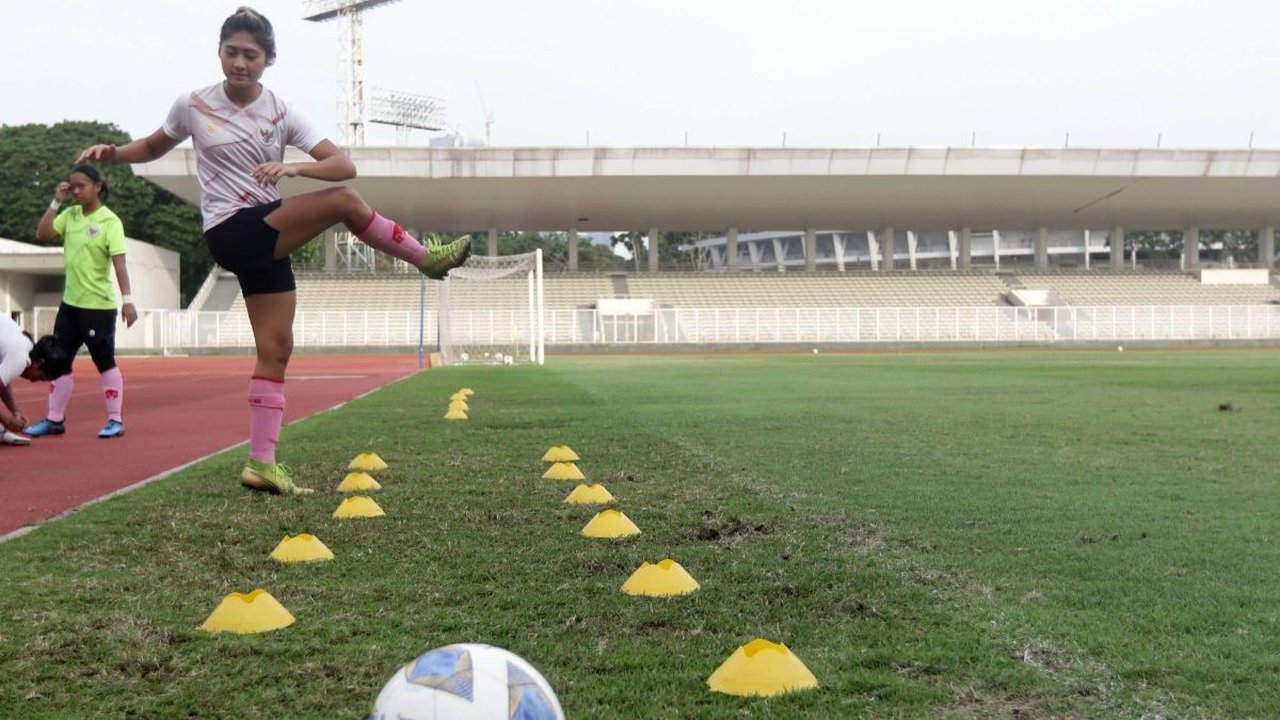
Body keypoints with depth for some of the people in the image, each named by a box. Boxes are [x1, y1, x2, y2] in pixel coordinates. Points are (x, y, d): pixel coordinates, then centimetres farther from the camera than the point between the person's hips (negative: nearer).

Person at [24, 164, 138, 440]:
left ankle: (115, 420, 10)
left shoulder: (109, 221, -11)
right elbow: (42, 235, 1)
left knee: (105, 362, 1)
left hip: (99, 306, -6)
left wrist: (127, 299, -22)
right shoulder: (70, 215, 7)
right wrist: (56, 202, -4)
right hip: (70, 303, 7)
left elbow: (119, 262, -16)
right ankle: (55, 419, 17)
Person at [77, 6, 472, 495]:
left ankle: (261, 464, 6)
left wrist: (293, 167, -27)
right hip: (232, 235, -4)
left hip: (268, 237, 4)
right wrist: (112, 153, -2)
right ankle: (428, 259, -1)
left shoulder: (281, 113, 0)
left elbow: (343, 165, -8)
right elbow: (154, 147, 17)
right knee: (343, 201, -20)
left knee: (276, 350, 1)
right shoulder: (192, 106, -2)